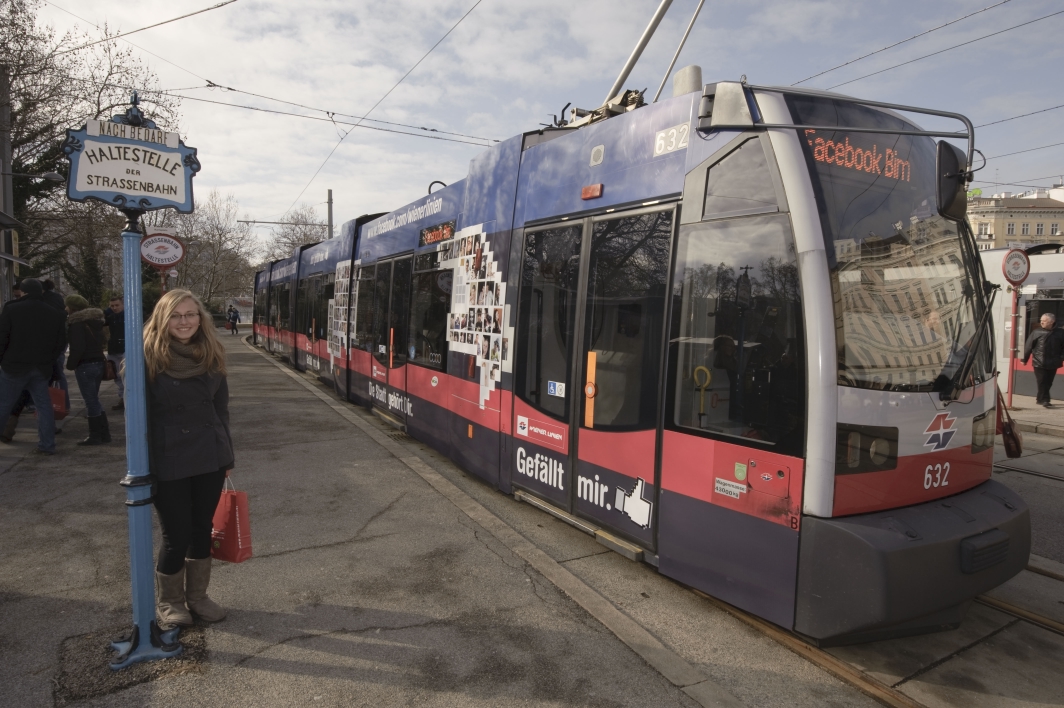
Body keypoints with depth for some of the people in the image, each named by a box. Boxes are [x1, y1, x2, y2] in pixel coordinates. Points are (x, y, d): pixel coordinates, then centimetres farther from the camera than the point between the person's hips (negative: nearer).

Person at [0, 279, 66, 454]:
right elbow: (61, 344, 9)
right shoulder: (54, 314, 7)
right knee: (44, 405, 10)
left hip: (15, 366, -3)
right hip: (42, 369, 3)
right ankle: (47, 445, 11)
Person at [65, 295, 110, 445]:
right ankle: (104, 433, 17)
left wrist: (71, 364, -9)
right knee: (94, 400, 16)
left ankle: (95, 436, 2)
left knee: (91, 401, -3)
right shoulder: (95, 321, 13)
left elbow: (77, 347, -19)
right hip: (98, 362, 8)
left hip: (85, 365, -8)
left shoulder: (76, 323, -13)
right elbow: (102, 340, 20)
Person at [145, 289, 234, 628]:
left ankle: (197, 596, 33)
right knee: (176, 536, 5)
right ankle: (168, 602, 29)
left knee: (202, 530, 14)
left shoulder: (212, 356, 3)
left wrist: (226, 456, 11)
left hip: (209, 459, 4)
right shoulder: (148, 357, -11)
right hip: (168, 464, -4)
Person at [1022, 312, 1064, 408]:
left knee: (1048, 383, 11)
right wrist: (1024, 359, -2)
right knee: (1042, 383, -4)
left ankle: (1040, 398, 26)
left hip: (1053, 364, 3)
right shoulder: (1036, 332, -4)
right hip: (1039, 363, -3)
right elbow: (1028, 346, -2)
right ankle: (1044, 400, 1)